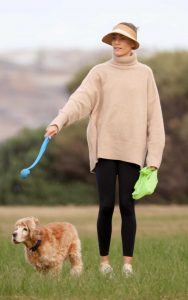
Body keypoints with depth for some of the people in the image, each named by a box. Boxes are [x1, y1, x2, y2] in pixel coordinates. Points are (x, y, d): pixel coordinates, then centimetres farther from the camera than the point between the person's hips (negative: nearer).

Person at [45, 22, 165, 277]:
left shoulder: (144, 73, 6)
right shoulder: (100, 72, 6)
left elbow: (153, 115, 4)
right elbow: (80, 99, -9)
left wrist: (154, 156, -2)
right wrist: (58, 122, -27)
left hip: (132, 150, 0)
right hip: (105, 148, 0)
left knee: (127, 206, -1)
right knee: (106, 206, -2)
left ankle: (128, 263, 4)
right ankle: (104, 261, 8)